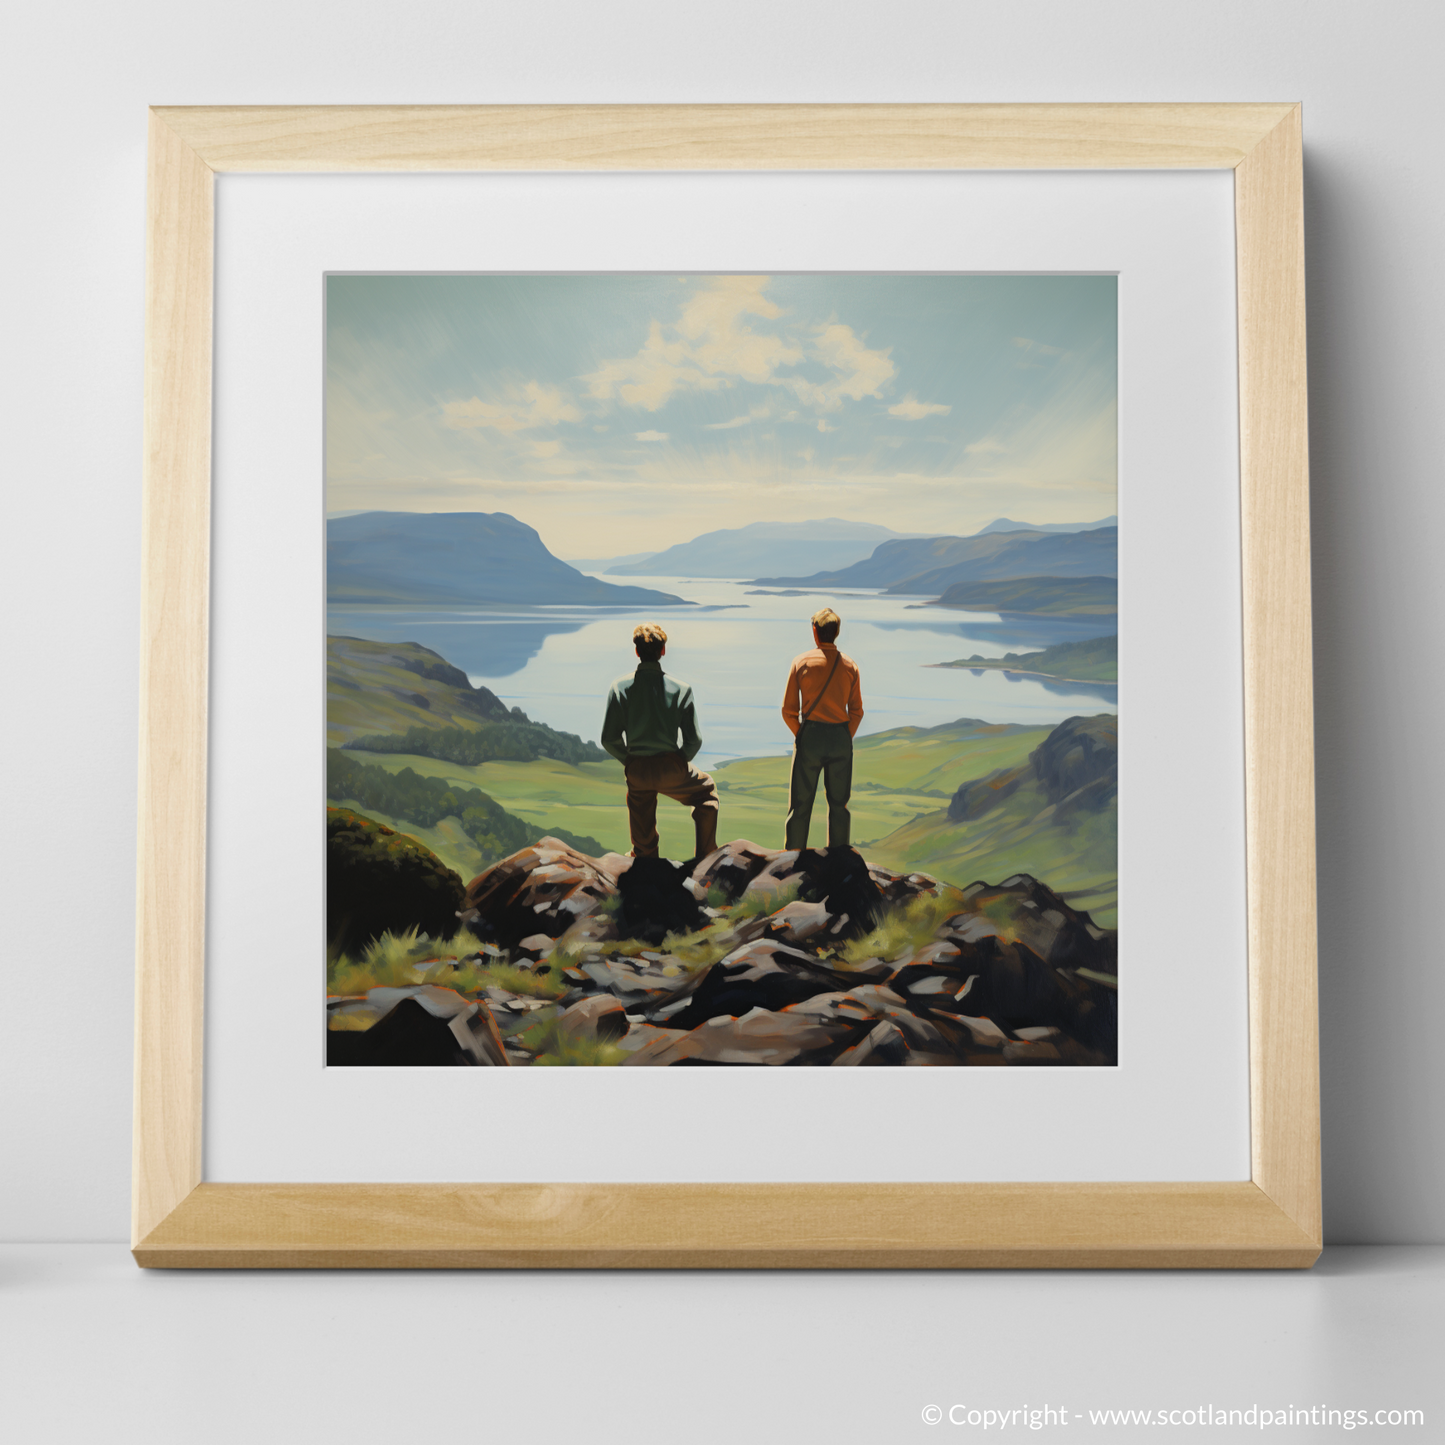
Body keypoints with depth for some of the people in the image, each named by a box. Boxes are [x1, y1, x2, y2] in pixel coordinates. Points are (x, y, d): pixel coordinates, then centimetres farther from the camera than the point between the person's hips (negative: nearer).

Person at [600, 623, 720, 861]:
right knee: (707, 790, 28)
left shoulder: (620, 687, -5)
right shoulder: (680, 688, -6)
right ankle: (705, 857, 29)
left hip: (637, 771, 1)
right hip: (671, 768, -1)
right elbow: (693, 740, -7)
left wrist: (629, 761, 12)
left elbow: (609, 739, -6)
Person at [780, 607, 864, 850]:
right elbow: (856, 711, 3)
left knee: (801, 802, 5)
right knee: (839, 802, 10)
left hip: (811, 735, -2)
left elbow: (789, 710, -4)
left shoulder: (802, 662, -3)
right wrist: (845, 739, 12)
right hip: (841, 737, 2)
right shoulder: (850, 665, 3)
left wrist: (800, 736, 9)